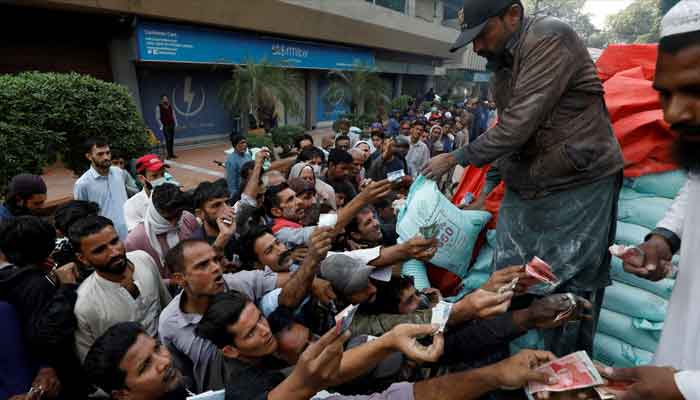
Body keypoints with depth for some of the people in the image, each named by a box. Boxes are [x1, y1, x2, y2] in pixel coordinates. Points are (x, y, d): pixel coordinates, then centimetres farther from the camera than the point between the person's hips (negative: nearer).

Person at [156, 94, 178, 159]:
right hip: (165, 126, -5)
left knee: (172, 139, 7)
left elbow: (173, 115, 16)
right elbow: (157, 117, -4)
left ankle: (172, 154, 15)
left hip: (172, 124, 5)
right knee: (168, 139, -8)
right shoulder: (158, 107, -4)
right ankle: (169, 154, -2)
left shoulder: (170, 106, 10)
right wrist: (161, 125, -11)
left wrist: (176, 123, 9)